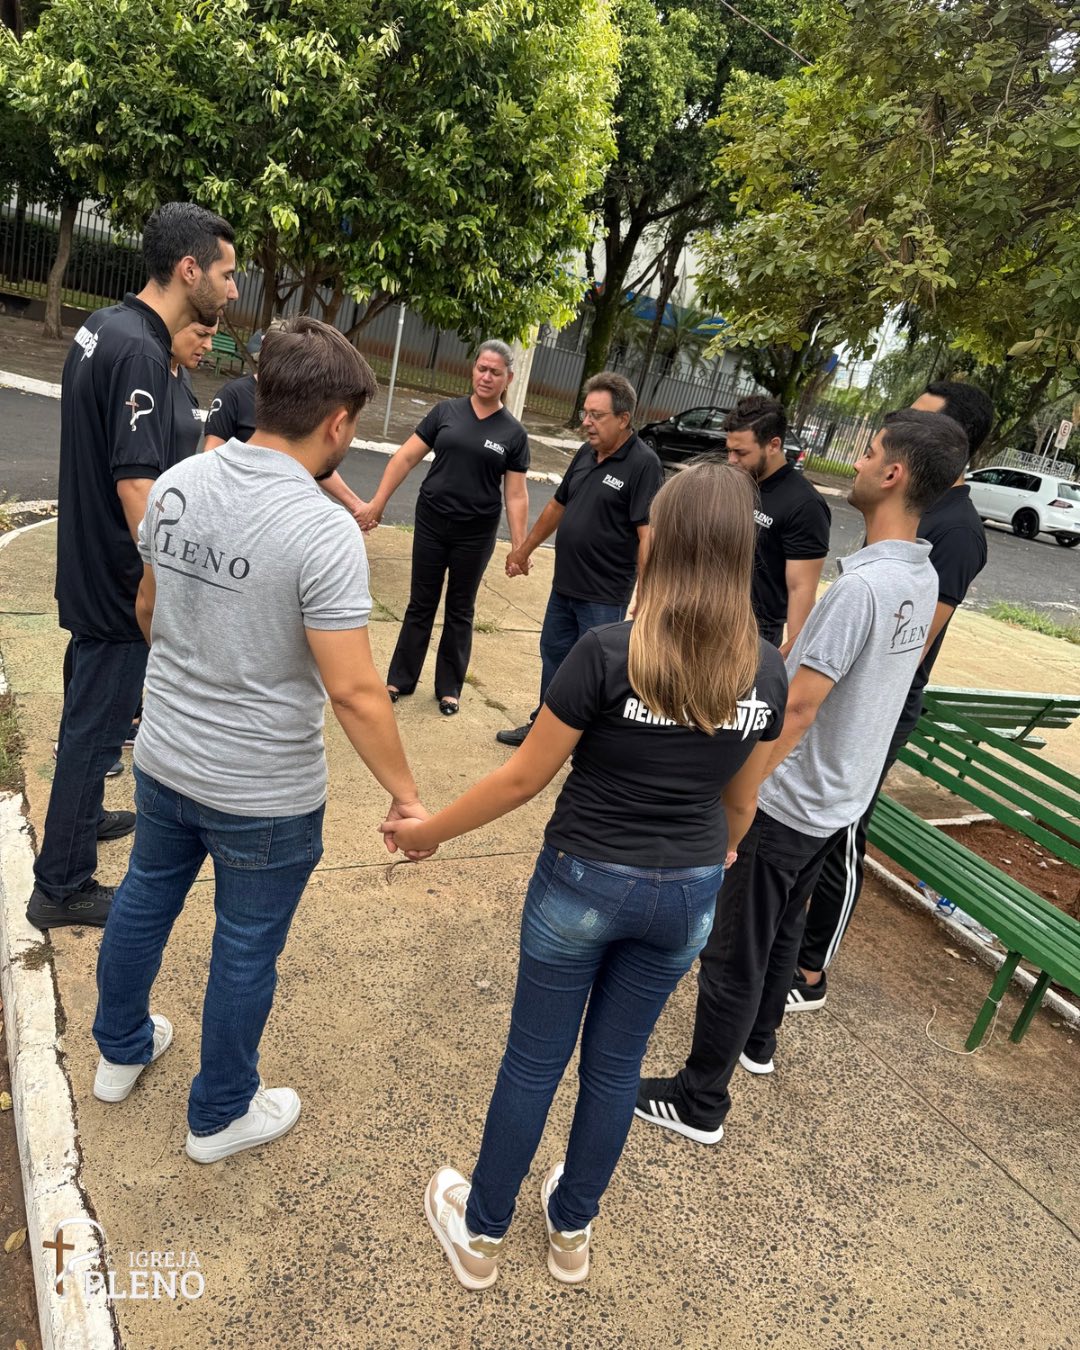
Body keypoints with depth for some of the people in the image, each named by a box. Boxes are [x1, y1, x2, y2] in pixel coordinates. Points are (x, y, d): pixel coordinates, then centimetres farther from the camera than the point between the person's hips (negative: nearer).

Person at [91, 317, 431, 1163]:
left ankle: (121, 1051, 52)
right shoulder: (323, 532, -26)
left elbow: (147, 608, 10)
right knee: (246, 952, 14)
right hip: (264, 794, -6)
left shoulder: (177, 484, -4)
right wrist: (407, 797, -14)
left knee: (144, 901, 27)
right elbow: (353, 692, -26)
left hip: (164, 760, 7)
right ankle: (220, 1115, 37)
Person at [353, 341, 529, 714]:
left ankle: (449, 688, 25)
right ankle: (400, 679, 23)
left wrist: (519, 548, -6)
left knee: (460, 611, 12)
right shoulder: (446, 411, 1)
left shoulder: (513, 433, -1)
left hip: (476, 533, -1)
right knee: (420, 604, 10)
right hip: (431, 523, 1)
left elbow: (515, 494, -1)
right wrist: (377, 503, -5)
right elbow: (405, 458, 0)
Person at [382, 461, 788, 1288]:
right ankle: (573, 1230, 44)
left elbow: (524, 779, -14)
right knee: (616, 1062, 22)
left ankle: (481, 1230, 38)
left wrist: (428, 831, 0)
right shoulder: (765, 670, -8)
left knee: (535, 1061, 16)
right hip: (686, 896, 4)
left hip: (585, 883, -3)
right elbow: (741, 802, 5)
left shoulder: (610, 652, -21)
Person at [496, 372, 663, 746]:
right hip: (564, 584, 8)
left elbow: (648, 535, -22)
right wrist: (525, 550, 26)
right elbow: (557, 507, 19)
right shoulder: (586, 454, 7)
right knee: (552, 655, 20)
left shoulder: (643, 464, -17)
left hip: (604, 596, -8)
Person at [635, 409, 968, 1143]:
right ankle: (758, 1040, 47)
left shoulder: (863, 584, -27)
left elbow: (797, 706, -26)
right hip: (839, 795, 9)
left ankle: (700, 1102, 19)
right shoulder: (923, 579, 1)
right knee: (783, 928, 26)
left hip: (790, 800, -9)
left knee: (734, 950, 4)